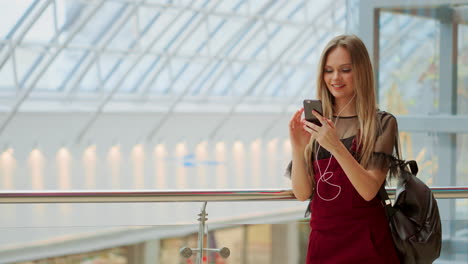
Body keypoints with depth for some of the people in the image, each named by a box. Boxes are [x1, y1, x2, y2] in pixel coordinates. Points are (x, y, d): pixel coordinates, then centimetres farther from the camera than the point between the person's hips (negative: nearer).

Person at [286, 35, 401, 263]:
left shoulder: (382, 123, -4)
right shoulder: (315, 123, 4)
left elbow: (369, 191, -15)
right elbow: (302, 193, -2)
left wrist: (336, 146, -27)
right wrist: (298, 148, -18)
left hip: (365, 243, -3)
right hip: (321, 240, 3)